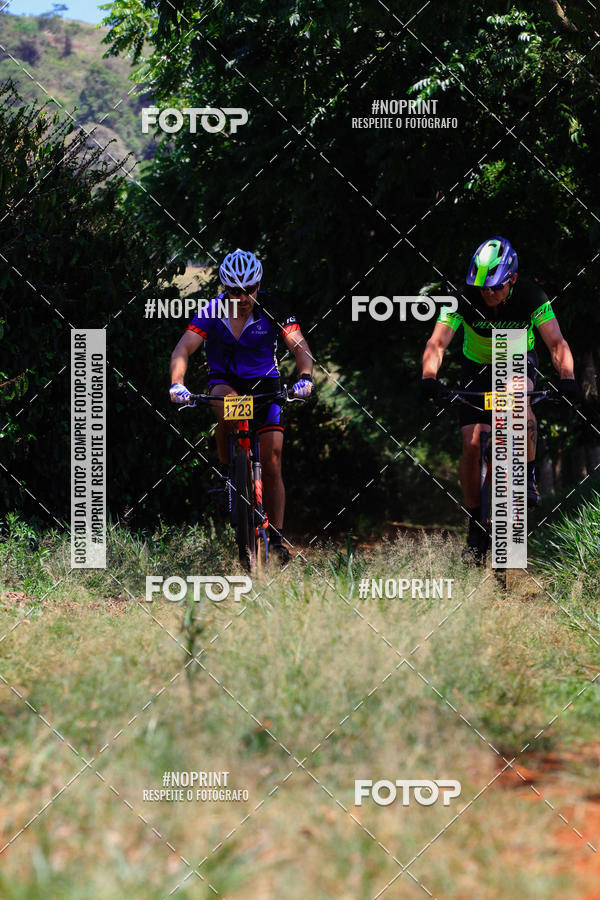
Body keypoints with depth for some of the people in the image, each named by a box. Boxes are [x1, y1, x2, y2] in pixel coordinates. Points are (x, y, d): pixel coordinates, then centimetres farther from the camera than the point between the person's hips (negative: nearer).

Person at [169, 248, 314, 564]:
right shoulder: (213, 312, -16)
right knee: (227, 406, -38)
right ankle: (225, 468, -14)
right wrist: (177, 384, -42)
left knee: (272, 465, -9)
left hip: (264, 384, 0)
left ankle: (276, 537, -1)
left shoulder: (272, 308, -14)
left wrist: (305, 377, -41)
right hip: (225, 381, 0)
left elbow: (299, 346, -21)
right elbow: (183, 349, -24)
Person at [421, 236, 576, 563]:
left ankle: (528, 477, -23)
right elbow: (437, 343, -35)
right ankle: (476, 530, 3)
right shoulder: (463, 299, -27)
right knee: (472, 447, -11)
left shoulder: (531, 297, -27)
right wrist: (429, 377, -55)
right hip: (478, 366, 1)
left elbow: (557, 343, -34)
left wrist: (567, 377, -54)